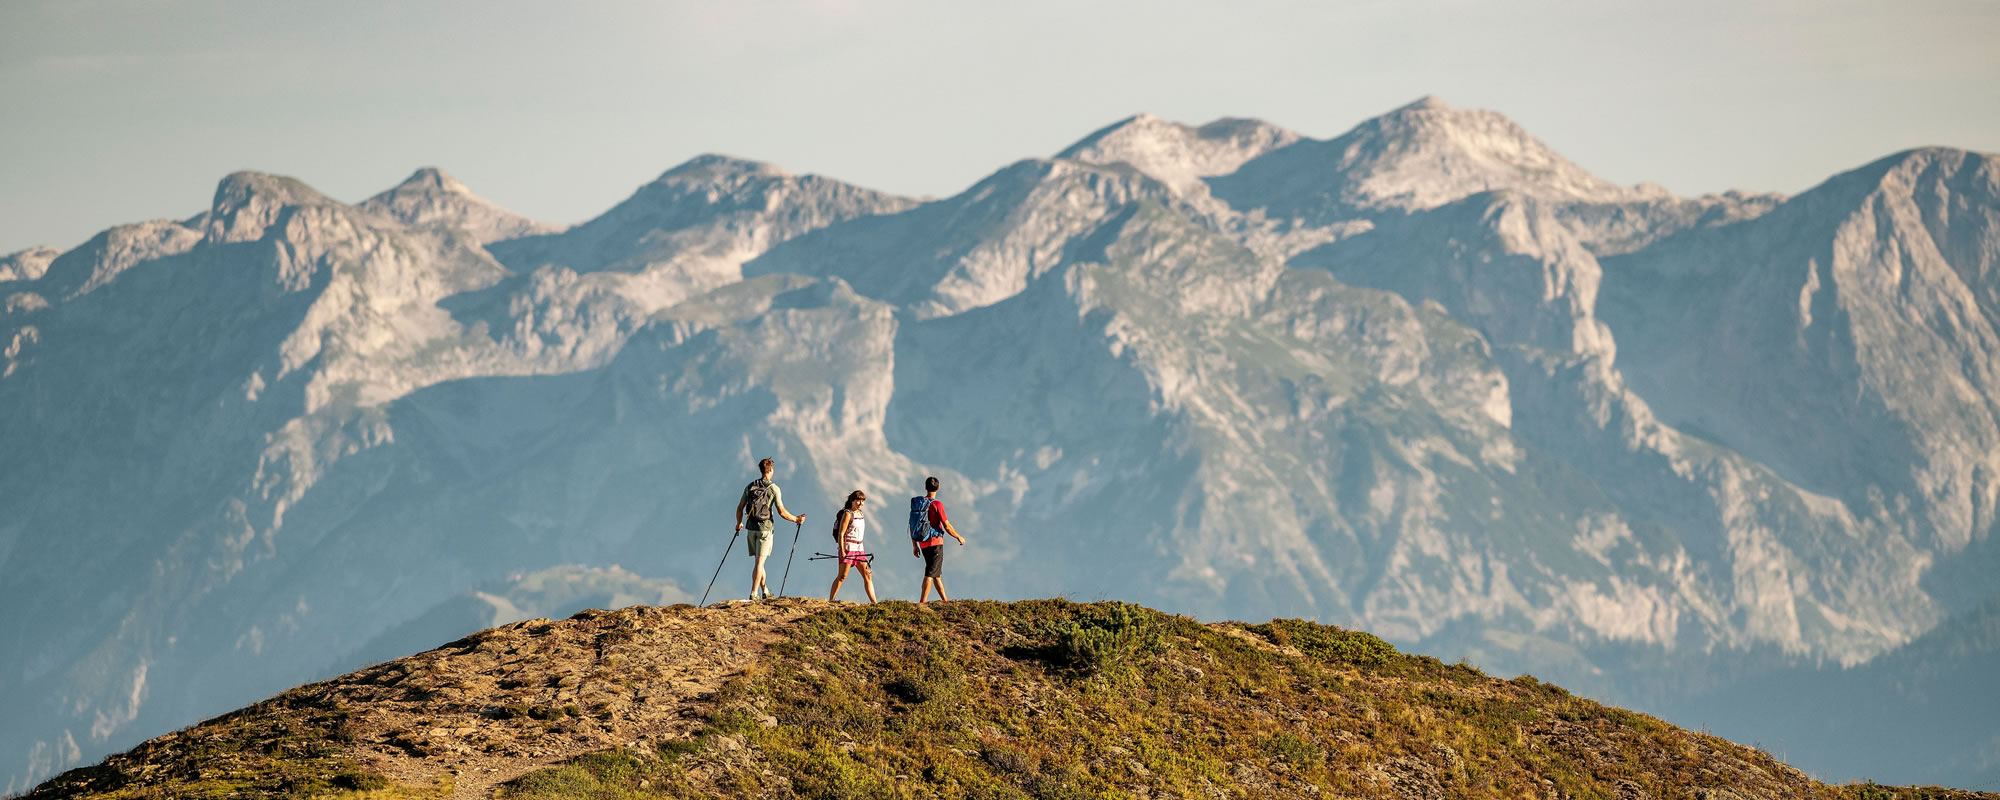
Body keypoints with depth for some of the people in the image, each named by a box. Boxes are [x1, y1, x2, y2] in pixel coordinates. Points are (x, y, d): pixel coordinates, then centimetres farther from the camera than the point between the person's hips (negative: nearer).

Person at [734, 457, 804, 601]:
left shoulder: (750, 486, 4)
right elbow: (782, 512, -11)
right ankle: (753, 593, -12)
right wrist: (796, 520, 6)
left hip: (752, 528, 4)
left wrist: (739, 523, 26)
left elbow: (740, 508, 8)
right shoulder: (774, 488, -9)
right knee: (759, 562, -5)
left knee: (758, 561, 16)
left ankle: (764, 591, 26)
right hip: (765, 528, -4)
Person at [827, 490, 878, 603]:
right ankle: (830, 600, -6)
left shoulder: (861, 514, 15)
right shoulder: (848, 514, -8)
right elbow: (840, 534, -12)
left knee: (867, 575, 3)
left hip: (859, 549, 8)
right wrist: (842, 551, -19)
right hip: (848, 547, -8)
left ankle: (874, 602, 3)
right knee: (842, 576, -9)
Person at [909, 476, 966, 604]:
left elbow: (911, 526, 10)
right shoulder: (936, 505, -12)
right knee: (930, 574, -6)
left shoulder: (916, 503, 6)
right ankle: (921, 603, -13)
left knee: (937, 573, 17)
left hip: (923, 544, 7)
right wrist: (959, 537, 4)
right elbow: (947, 526, -12)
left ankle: (945, 600, 25)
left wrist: (914, 545, 17)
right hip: (935, 543, -7)